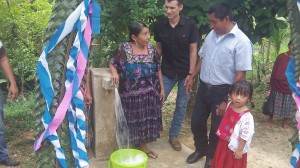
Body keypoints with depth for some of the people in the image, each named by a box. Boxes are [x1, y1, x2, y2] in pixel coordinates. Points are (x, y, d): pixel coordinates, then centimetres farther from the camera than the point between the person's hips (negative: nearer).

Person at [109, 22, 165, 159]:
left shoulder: (152, 50, 0)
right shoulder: (124, 49, -10)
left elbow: (158, 70, 7)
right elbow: (112, 64, -1)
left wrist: (162, 88, 7)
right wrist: (115, 73, -23)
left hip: (148, 92, 3)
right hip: (130, 93, -3)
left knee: (146, 120, 12)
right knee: (132, 120, 7)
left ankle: (142, 145, 32)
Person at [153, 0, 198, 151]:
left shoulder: (190, 25, -14)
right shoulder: (159, 25, -9)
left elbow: (193, 50, -9)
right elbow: (158, 48, 3)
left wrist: (191, 74, -11)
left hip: (185, 72, -1)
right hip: (167, 71, 1)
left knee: (181, 105, 8)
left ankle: (173, 136, 25)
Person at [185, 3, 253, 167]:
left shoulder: (241, 41, -17)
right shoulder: (212, 34, 3)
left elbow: (240, 74, -18)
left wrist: (227, 100, -19)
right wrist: (192, 77, 11)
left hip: (222, 91, -6)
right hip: (204, 87, 6)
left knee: (216, 127, 12)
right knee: (196, 122, 16)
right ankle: (200, 149, 43)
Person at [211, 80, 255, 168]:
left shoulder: (246, 116, -30)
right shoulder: (229, 105, -8)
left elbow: (245, 136, -23)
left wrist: (240, 150, -16)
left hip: (235, 147, -6)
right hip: (224, 142, 7)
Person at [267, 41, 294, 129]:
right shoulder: (281, 57, -4)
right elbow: (274, 72, -2)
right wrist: (271, 84, -4)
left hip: (290, 87, 1)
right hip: (278, 85, -1)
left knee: (288, 106, 10)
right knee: (274, 104, 9)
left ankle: (285, 121, 27)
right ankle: (270, 120, 25)